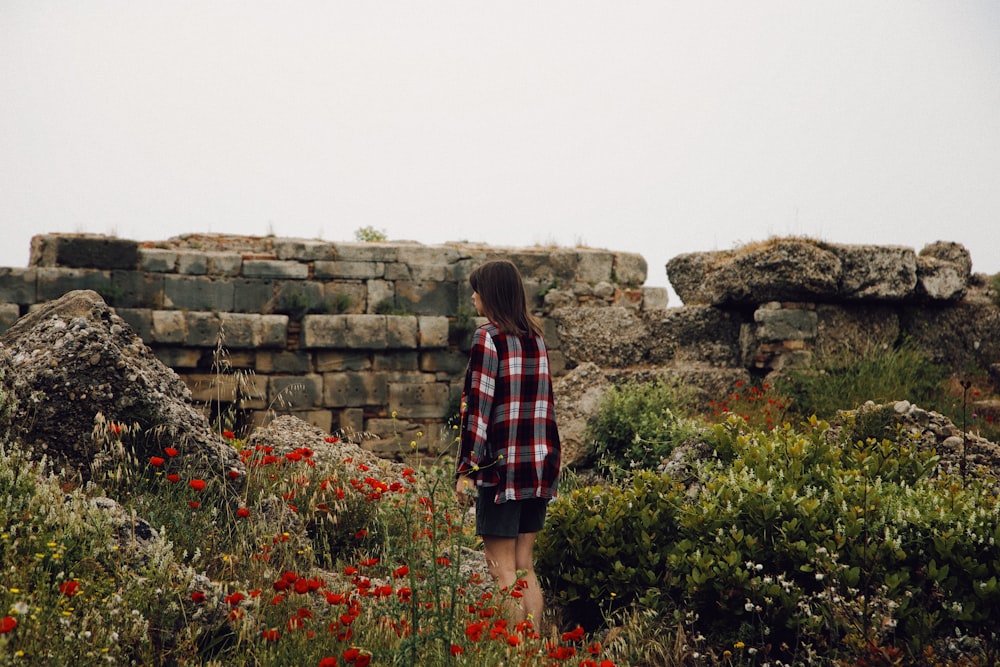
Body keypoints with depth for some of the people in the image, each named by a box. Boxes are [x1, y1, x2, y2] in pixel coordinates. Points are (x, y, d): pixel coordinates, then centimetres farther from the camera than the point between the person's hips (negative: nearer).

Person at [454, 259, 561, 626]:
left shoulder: (488, 338, -10)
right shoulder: (536, 338, 11)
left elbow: (478, 406, -13)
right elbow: (543, 401, 14)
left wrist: (465, 469, -12)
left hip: (502, 462, -7)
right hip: (538, 464, 7)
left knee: (503, 572, -2)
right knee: (525, 569, 13)